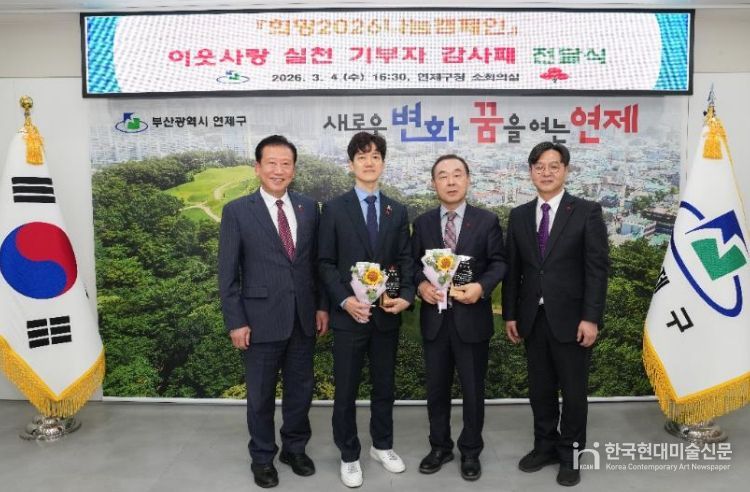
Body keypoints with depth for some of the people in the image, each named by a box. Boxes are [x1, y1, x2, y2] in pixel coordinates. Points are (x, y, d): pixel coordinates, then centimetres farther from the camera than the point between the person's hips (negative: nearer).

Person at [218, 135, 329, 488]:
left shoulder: (309, 207, 4)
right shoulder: (237, 211, -5)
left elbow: (317, 262, 9)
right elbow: (227, 273, -6)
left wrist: (322, 305, 5)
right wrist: (235, 321, -9)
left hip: (303, 318, 3)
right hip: (262, 319, -3)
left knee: (301, 389, 16)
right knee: (261, 395, 12)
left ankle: (295, 448, 37)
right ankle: (262, 457, 33)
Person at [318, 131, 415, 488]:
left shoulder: (398, 211, 8)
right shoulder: (334, 209, -2)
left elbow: (405, 261, 6)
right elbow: (325, 263, -4)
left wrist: (407, 296, -10)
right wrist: (344, 300, -17)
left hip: (387, 314, 3)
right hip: (349, 314, -3)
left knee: (384, 386, 16)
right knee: (346, 390, 8)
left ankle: (382, 446, 36)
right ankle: (349, 456, 26)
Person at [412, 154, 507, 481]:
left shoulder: (487, 220, 0)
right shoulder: (422, 223, 6)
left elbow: (499, 262, -2)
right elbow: (413, 264, 7)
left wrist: (481, 287, -20)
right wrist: (421, 284, -14)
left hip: (472, 318, -2)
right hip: (434, 318, 2)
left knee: (473, 389, 11)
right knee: (436, 388, 14)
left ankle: (470, 452, 30)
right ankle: (440, 447, 33)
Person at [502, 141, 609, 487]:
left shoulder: (587, 211, -4)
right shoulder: (519, 216, 7)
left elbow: (597, 269, -8)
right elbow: (512, 270, 8)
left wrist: (590, 318, -14)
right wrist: (510, 314, 5)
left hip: (570, 318, -3)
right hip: (532, 318, 4)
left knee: (573, 390, 9)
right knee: (540, 388, 14)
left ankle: (570, 454, 27)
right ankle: (545, 446, 32)